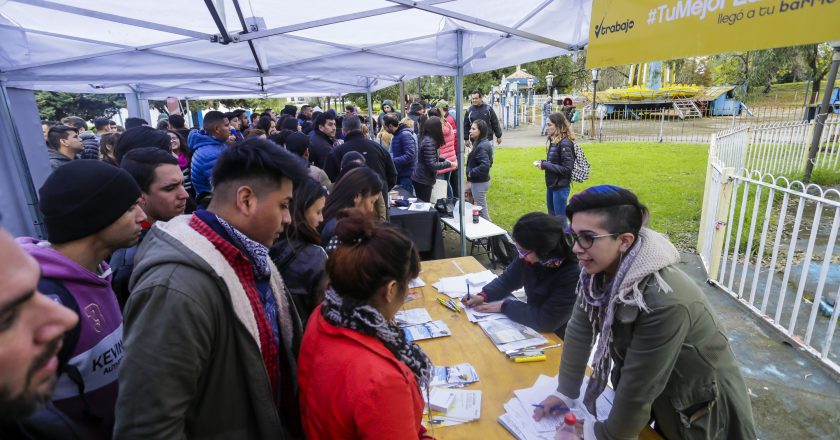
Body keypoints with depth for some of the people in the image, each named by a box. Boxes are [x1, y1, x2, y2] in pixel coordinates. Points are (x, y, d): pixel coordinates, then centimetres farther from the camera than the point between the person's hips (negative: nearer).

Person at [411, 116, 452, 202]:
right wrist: (449, 164, -16)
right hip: (422, 181, -9)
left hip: (420, 179, 9)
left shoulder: (427, 139, 6)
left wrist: (444, 159, 6)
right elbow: (432, 165, -24)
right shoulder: (429, 142, -21)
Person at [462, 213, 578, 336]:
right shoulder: (529, 257, -13)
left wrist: (504, 306, -23)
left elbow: (547, 321, -30)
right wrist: (483, 296, -13)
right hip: (531, 329, 5)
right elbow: (508, 279, 3)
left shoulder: (573, 274, -30)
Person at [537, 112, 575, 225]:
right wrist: (543, 162, -2)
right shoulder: (553, 140, 6)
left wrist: (545, 165, -21)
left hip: (561, 187, -9)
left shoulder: (565, 143, -19)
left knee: (560, 218, 3)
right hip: (551, 185, 9)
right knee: (552, 216, 21)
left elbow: (567, 168, -21)